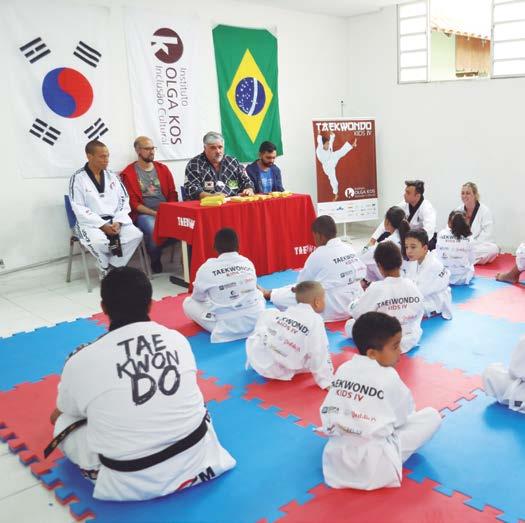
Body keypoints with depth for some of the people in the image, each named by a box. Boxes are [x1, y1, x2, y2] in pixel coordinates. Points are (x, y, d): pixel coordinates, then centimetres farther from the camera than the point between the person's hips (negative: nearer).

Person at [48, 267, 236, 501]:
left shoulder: (82, 361, -13)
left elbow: (60, 414, 10)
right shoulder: (178, 339, -3)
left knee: (64, 423, 16)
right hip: (194, 457, 4)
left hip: (132, 483, -3)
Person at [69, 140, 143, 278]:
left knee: (136, 235, -22)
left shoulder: (112, 176, 10)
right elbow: (79, 209, -10)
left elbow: (124, 200, 7)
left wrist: (118, 222, -10)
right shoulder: (78, 178, -4)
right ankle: (105, 269, -3)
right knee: (98, 241, -36)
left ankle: (114, 267, -5)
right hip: (90, 222, -4)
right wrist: (102, 225, -18)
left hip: (115, 220, 4)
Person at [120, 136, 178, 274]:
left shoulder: (162, 168, 16)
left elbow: (172, 194, 14)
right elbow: (133, 203, -2)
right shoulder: (129, 173, 3)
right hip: (144, 214, -3)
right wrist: (154, 213, -13)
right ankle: (155, 261, -8)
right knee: (153, 228, -35)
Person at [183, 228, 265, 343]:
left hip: (228, 329, -4)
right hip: (256, 321, 5)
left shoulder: (208, 267, -10)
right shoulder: (248, 263, 2)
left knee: (188, 302, 12)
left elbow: (198, 297, 7)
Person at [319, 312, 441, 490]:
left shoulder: (343, 369, 1)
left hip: (336, 463, 5)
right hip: (375, 469, -5)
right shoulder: (388, 377, -12)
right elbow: (403, 417, 3)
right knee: (432, 416, 4)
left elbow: (328, 411, 4)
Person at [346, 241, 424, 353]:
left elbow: (357, 313, -15)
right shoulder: (412, 286, -11)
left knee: (350, 324, 19)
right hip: (411, 340, 4)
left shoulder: (376, 288, -25)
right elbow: (420, 312, 4)